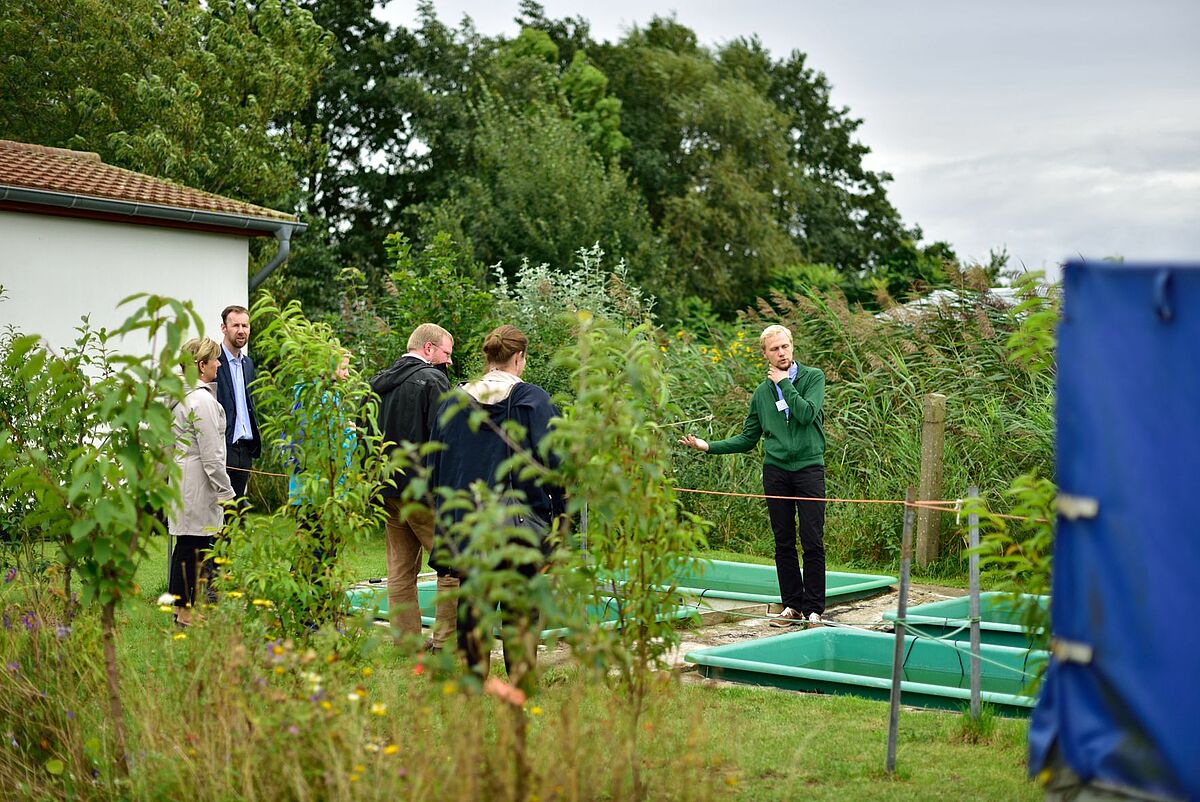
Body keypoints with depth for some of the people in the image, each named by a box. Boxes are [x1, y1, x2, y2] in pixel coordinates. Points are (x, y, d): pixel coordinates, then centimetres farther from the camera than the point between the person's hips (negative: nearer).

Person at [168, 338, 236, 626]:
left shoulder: (178, 396, 14)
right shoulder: (202, 400, -16)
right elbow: (211, 453, -17)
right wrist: (225, 489, -12)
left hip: (180, 476, 10)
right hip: (198, 483, -10)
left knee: (185, 543, 14)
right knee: (195, 545, -5)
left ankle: (180, 608, 22)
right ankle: (187, 613, -1)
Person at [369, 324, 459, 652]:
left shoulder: (378, 383, 14)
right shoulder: (433, 380, -9)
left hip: (387, 488, 8)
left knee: (401, 568, 11)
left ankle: (407, 637, 15)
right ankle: (446, 639, -1)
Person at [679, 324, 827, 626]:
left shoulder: (813, 377, 2)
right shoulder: (762, 392, 12)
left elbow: (808, 414, -16)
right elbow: (748, 439, 15)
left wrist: (784, 383, -9)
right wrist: (708, 446, 6)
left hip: (809, 468, -3)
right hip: (776, 471, 3)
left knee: (812, 542, -4)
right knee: (784, 543, 6)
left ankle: (814, 609, 3)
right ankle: (792, 606, 15)